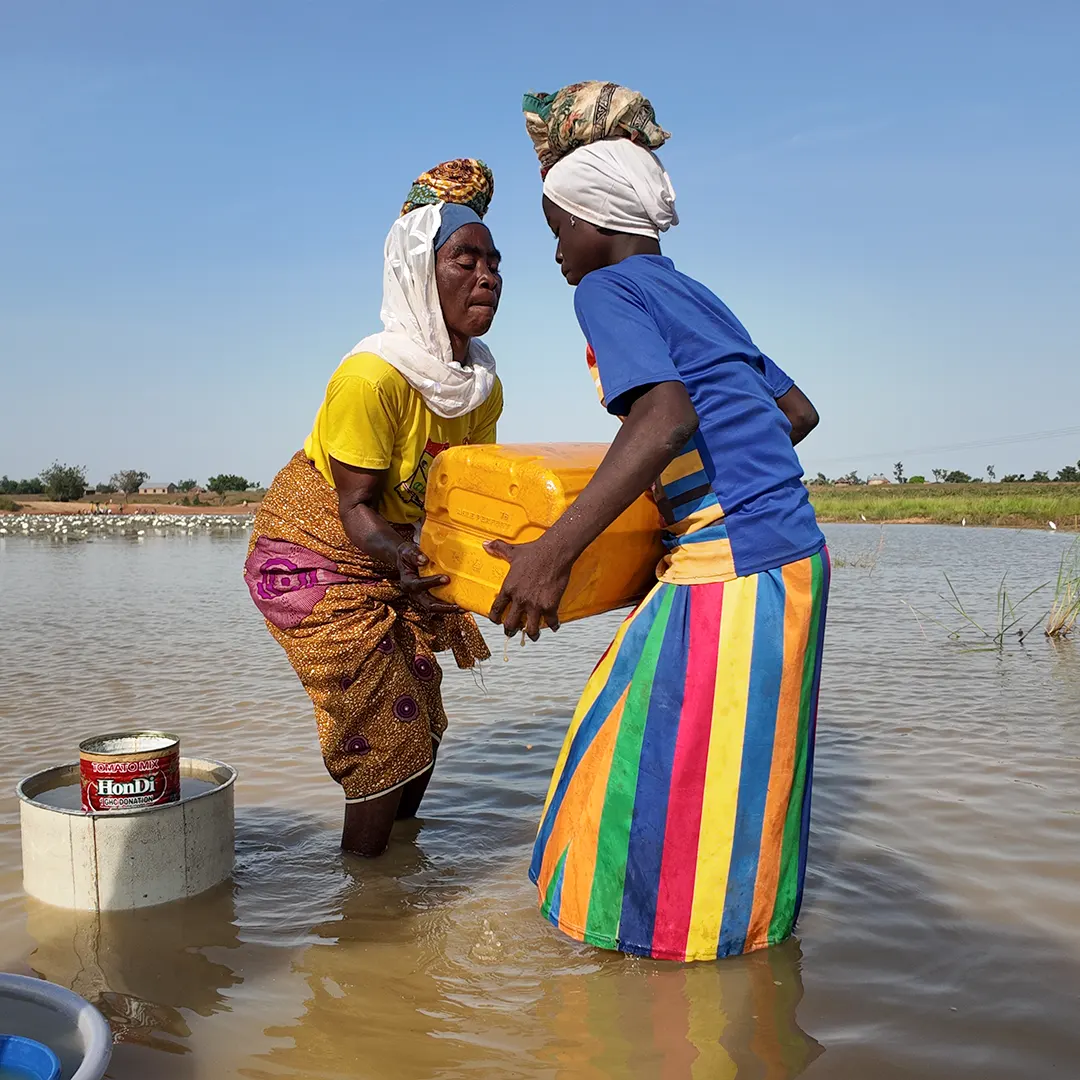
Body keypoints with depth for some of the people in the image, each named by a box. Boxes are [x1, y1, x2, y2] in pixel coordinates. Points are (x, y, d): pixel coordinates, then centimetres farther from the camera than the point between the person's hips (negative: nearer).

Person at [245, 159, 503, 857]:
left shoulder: (484, 385, -6)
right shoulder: (372, 376, -29)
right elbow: (355, 507, -27)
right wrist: (402, 563, -45)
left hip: (394, 551, 7)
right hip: (315, 553, -7)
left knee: (422, 723, 13)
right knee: (384, 731, -7)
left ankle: (398, 850, 35)